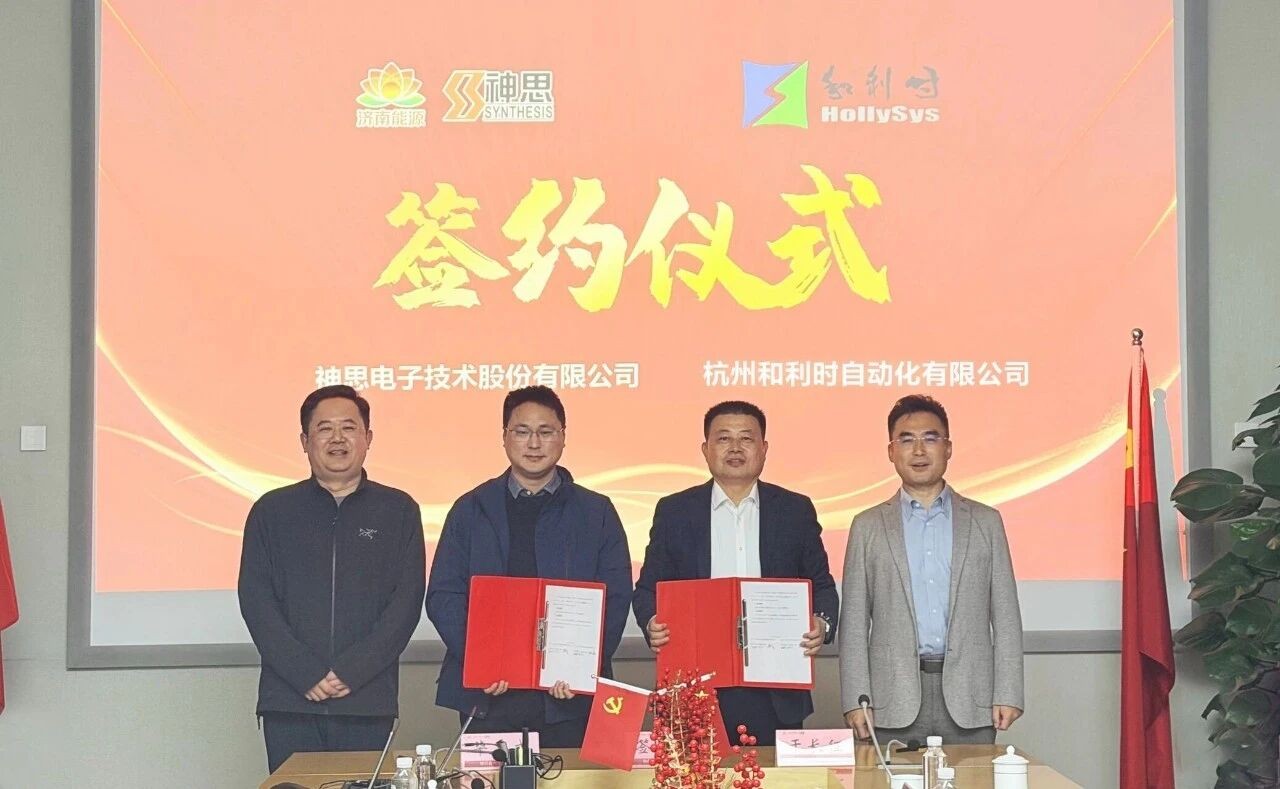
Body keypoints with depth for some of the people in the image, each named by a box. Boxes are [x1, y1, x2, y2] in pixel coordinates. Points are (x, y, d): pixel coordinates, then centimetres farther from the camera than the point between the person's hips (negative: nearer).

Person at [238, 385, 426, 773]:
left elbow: (408, 600, 1)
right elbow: (255, 600, 2)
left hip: (369, 700, 0)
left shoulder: (399, 511, 8)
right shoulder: (272, 511, 9)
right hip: (289, 701, 0)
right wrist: (305, 674, -10)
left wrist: (352, 671, -10)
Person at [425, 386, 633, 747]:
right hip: (486, 692, 0)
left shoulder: (596, 512, 8)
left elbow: (615, 599, 3)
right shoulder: (471, 509, 9)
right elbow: (442, 595, 4)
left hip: (569, 694, 0)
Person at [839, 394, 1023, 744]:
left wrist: (1007, 693, 0)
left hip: (969, 699, 1)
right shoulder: (868, 526, 10)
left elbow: (1005, 614, 8)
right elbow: (854, 620, 7)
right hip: (894, 702, 0)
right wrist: (856, 699, -2)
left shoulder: (985, 521, 11)